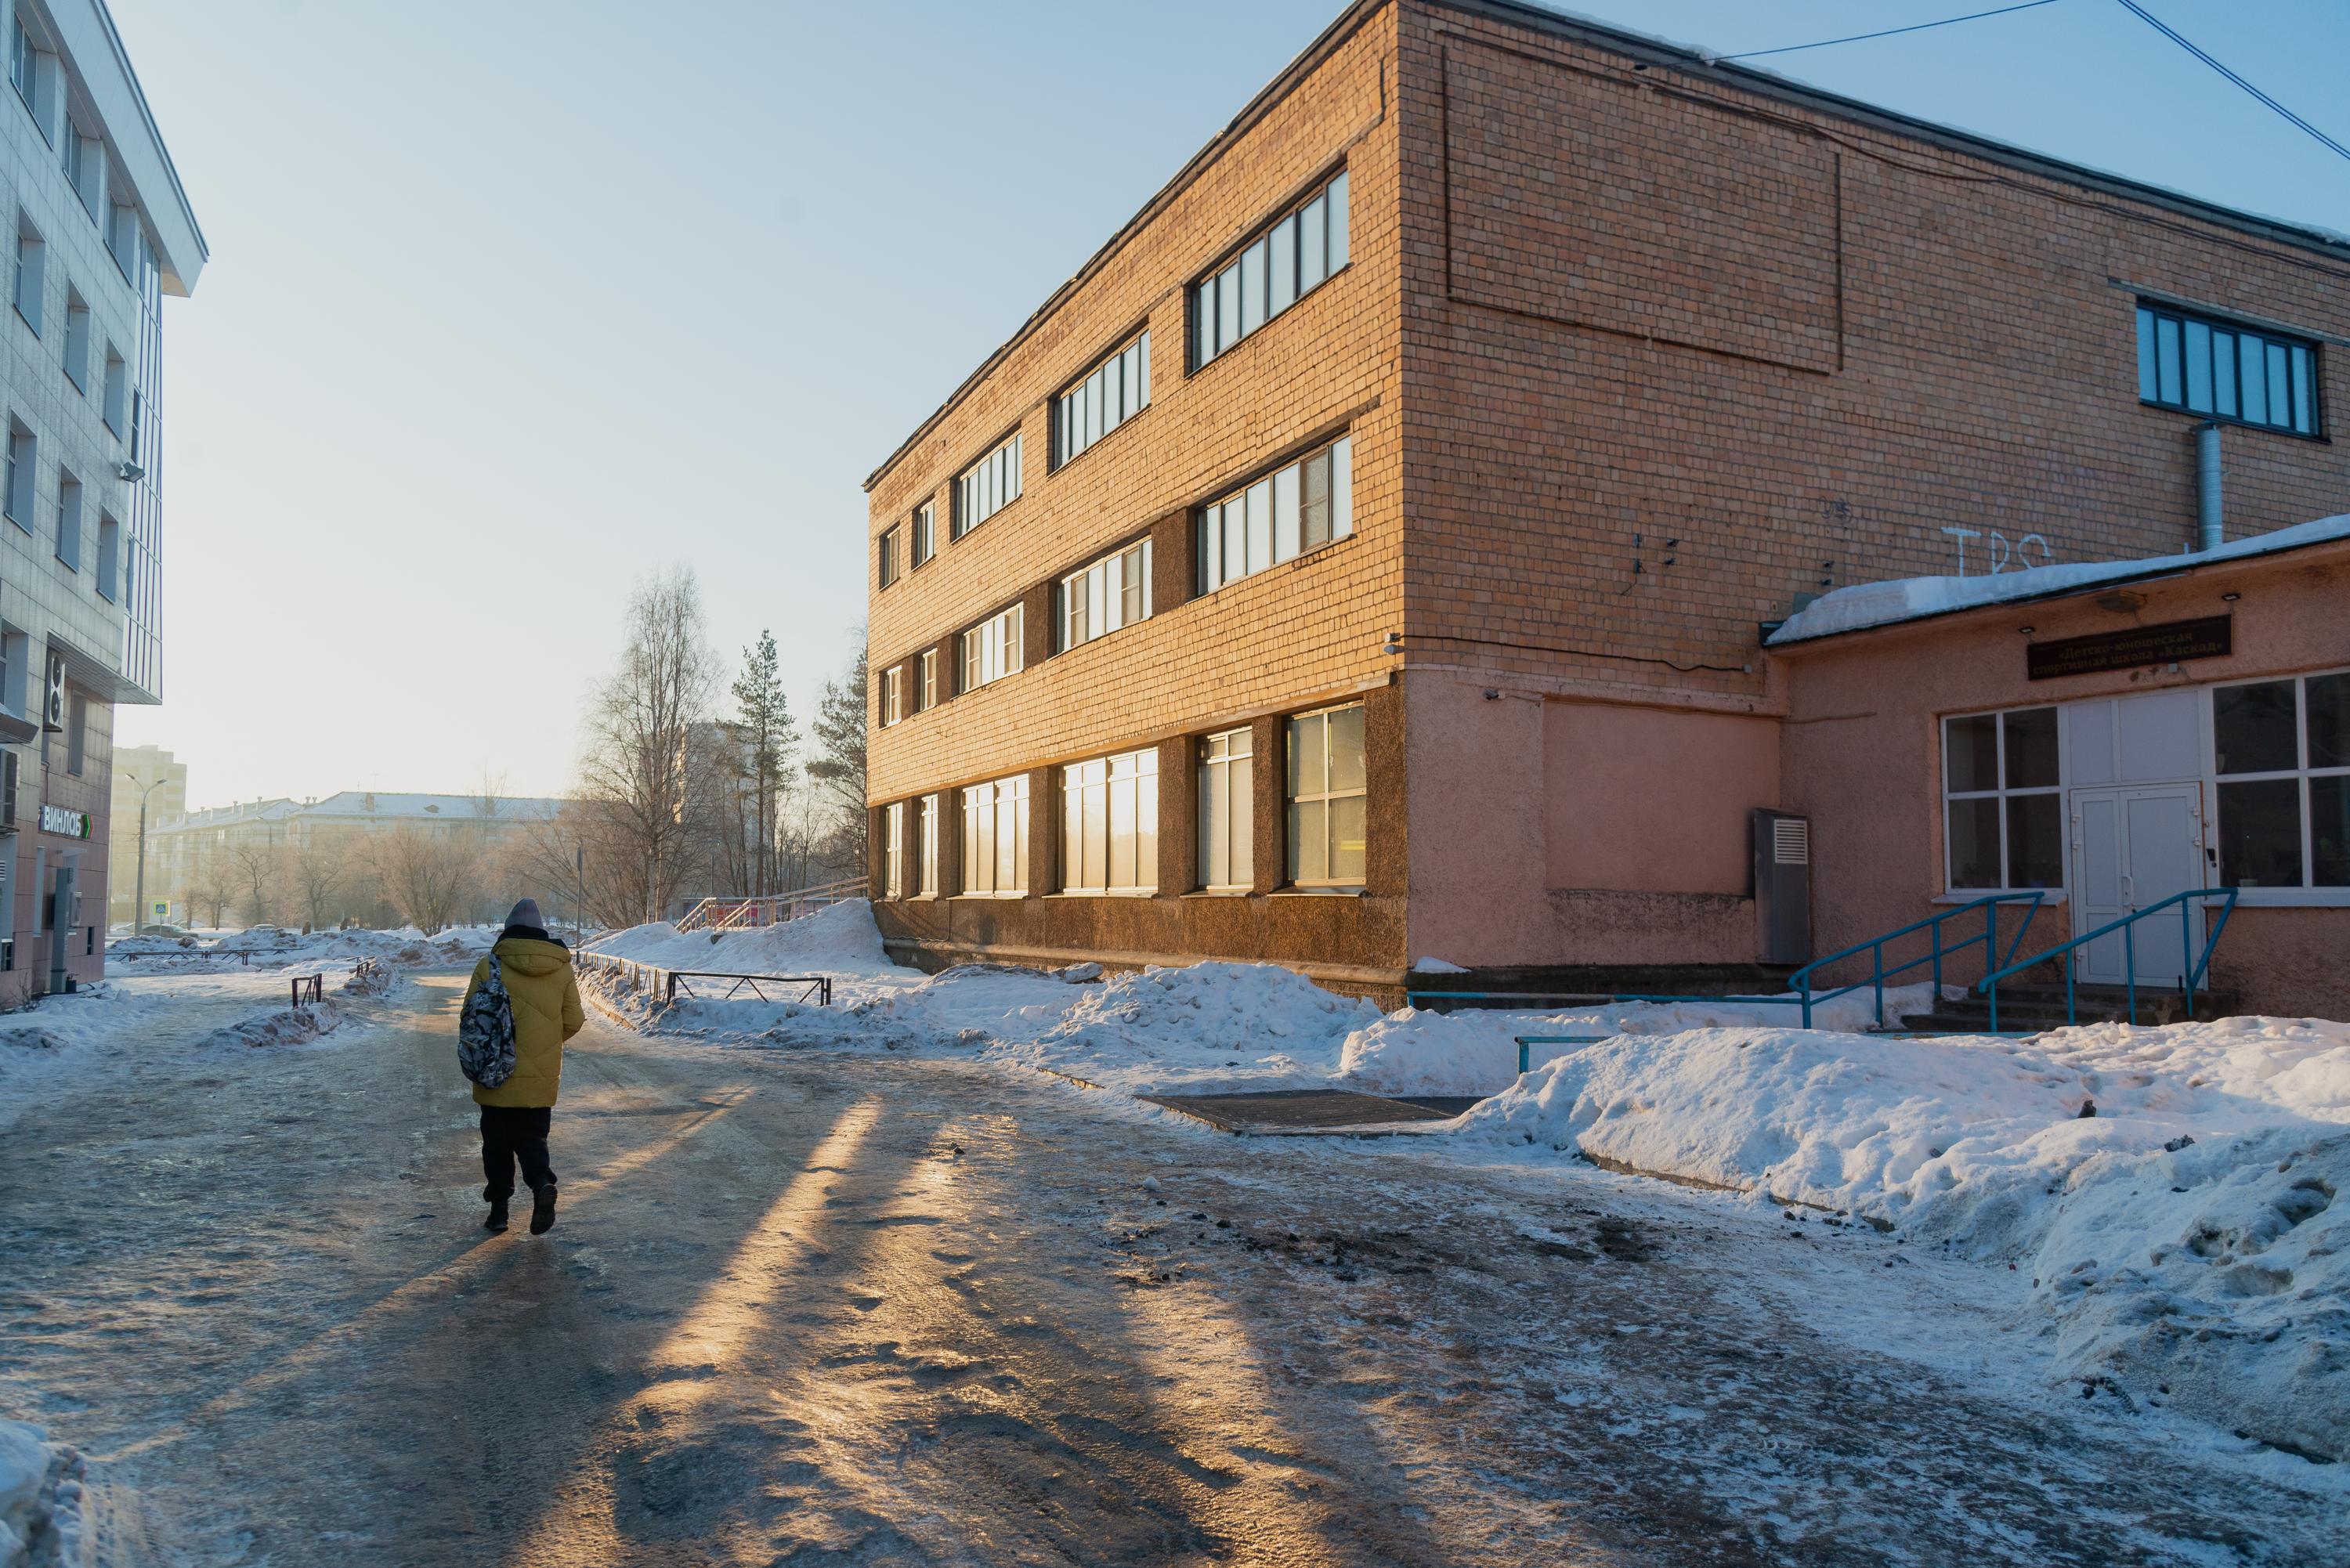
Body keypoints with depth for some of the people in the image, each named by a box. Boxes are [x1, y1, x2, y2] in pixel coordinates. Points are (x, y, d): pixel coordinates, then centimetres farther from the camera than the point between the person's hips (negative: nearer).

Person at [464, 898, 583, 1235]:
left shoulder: (489, 966, -7)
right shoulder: (562, 969, 0)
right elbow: (573, 1022, 2)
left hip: (497, 1077, -1)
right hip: (541, 1080, 2)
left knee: (497, 1143, 13)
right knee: (532, 1139, 12)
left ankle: (499, 1209, 15)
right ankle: (542, 1183, -15)